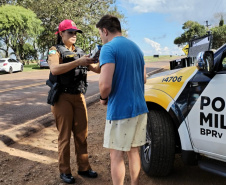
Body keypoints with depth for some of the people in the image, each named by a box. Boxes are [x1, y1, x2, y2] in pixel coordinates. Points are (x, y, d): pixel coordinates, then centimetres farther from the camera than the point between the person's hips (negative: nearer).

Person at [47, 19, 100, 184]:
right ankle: (65, 171, 14)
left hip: (79, 97, 5)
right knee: (65, 135, 1)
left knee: (82, 134, 9)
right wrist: (78, 62, -31)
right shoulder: (55, 51, -3)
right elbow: (55, 69, -24)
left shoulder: (80, 52, 15)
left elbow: (97, 69, 8)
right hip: (63, 97, -5)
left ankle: (84, 167, 20)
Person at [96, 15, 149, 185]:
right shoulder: (136, 47, 12)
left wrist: (103, 98, -4)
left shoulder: (109, 48, -13)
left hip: (120, 111, -8)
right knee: (133, 150, 19)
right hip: (139, 108, 8)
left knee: (116, 155, 6)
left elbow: (105, 84, -23)